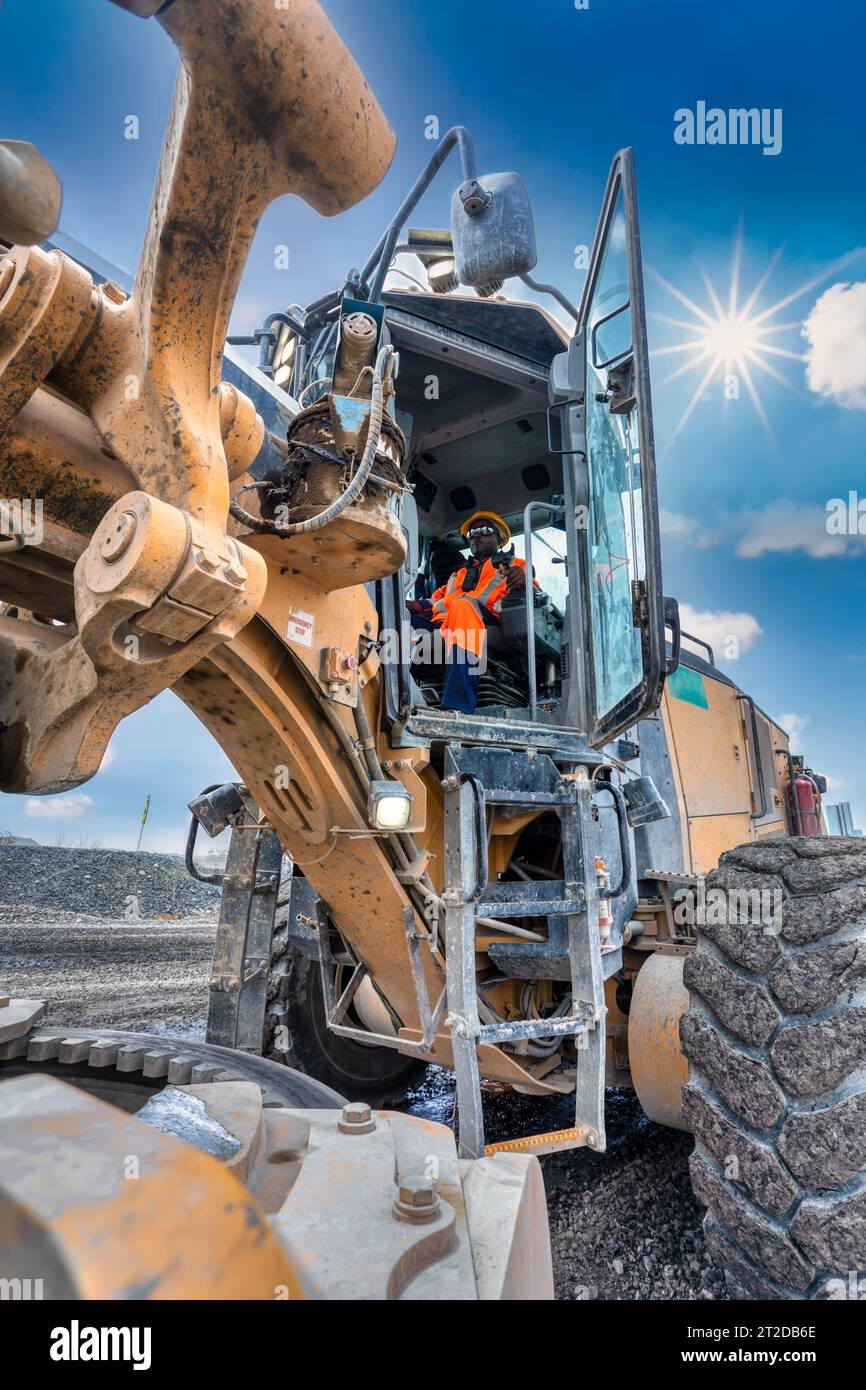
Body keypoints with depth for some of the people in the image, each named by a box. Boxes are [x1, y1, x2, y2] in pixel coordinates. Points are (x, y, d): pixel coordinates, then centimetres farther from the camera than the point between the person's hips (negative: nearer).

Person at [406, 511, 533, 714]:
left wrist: (523, 583, -16)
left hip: (488, 623, -4)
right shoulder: (458, 574, 41)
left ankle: (458, 707, -53)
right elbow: (439, 598, 26)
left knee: (464, 605, -38)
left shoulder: (514, 565, 27)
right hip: (442, 625, 5)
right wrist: (420, 605, 3)